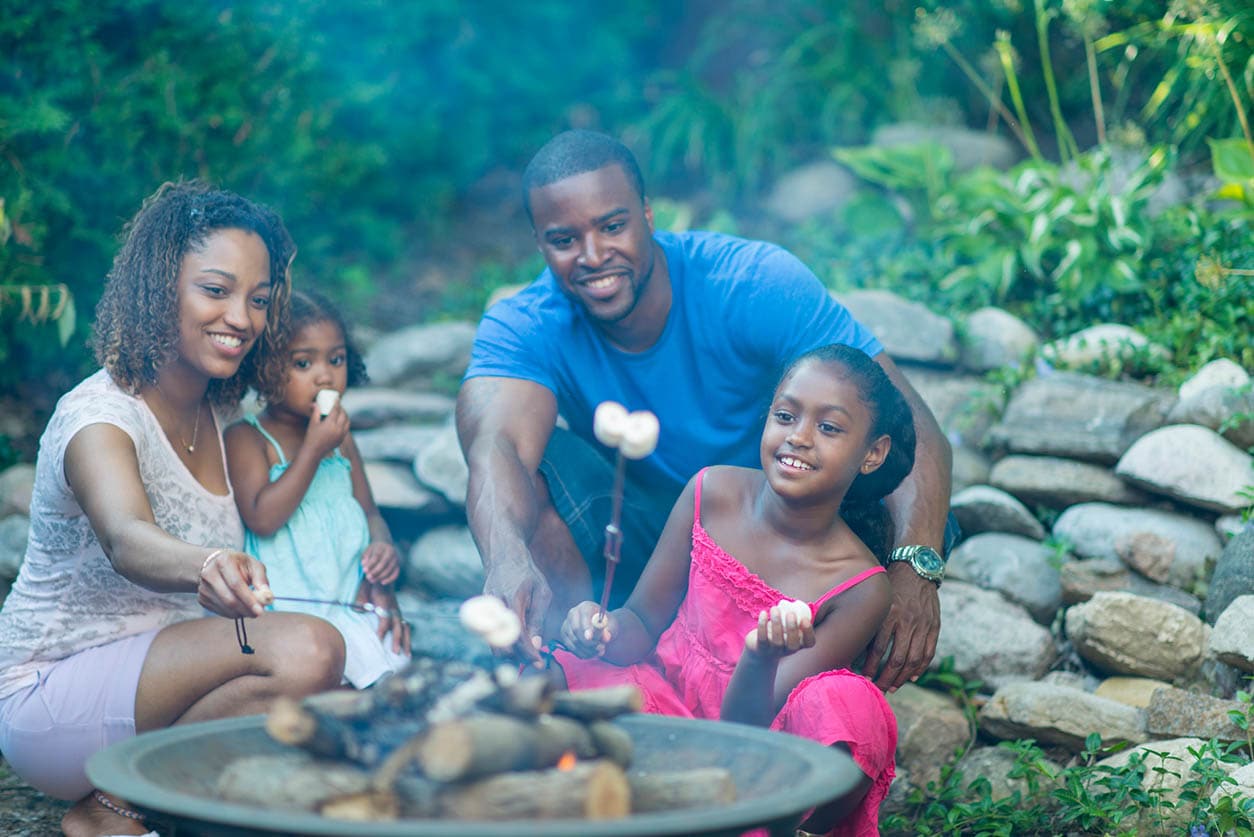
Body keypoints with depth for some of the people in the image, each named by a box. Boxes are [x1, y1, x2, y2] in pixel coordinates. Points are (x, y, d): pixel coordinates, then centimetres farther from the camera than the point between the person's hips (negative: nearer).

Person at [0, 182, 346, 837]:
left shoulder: (218, 410, 5)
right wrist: (207, 567, -62)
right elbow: (127, 541, -41)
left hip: (156, 670, 8)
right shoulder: (97, 417, -20)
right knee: (307, 651, -27)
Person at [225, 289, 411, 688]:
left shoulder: (340, 438, 17)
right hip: (286, 604, -5)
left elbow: (368, 509, 21)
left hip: (350, 597, 5)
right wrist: (313, 450, -15)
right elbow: (263, 518, -14)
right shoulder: (246, 439, -2)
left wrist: (382, 544, -2)